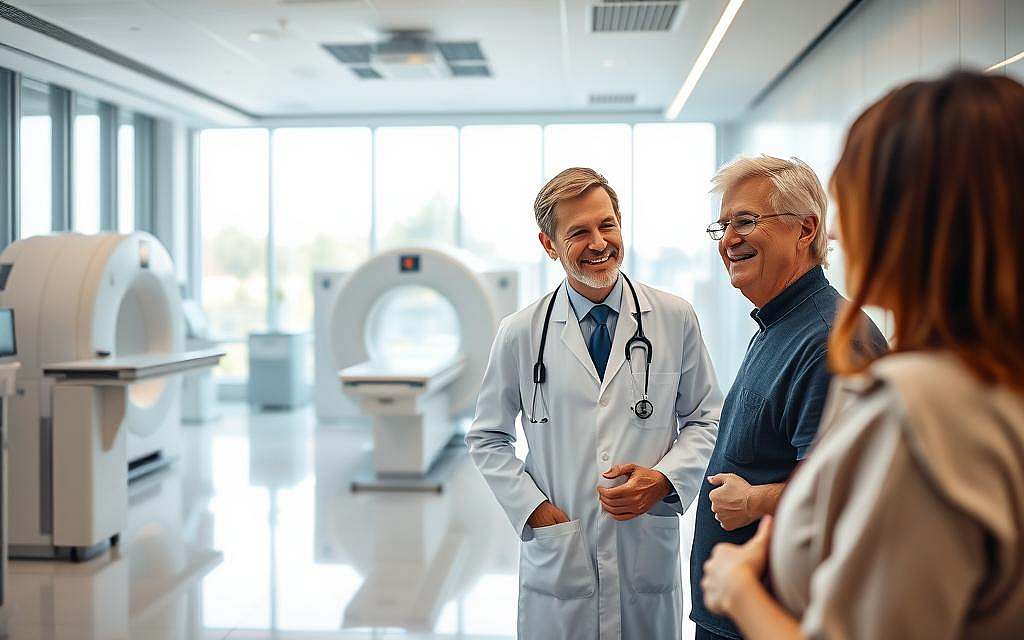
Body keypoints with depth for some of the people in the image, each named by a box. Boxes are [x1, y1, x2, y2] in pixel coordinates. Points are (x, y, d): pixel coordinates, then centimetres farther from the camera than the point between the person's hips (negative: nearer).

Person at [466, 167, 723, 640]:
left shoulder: (676, 319, 0)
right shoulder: (519, 334, 0)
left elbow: (707, 420, 7)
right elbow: (488, 438, 8)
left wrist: (664, 479, -10)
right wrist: (533, 508, -5)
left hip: (649, 561, 1)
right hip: (557, 561, 0)